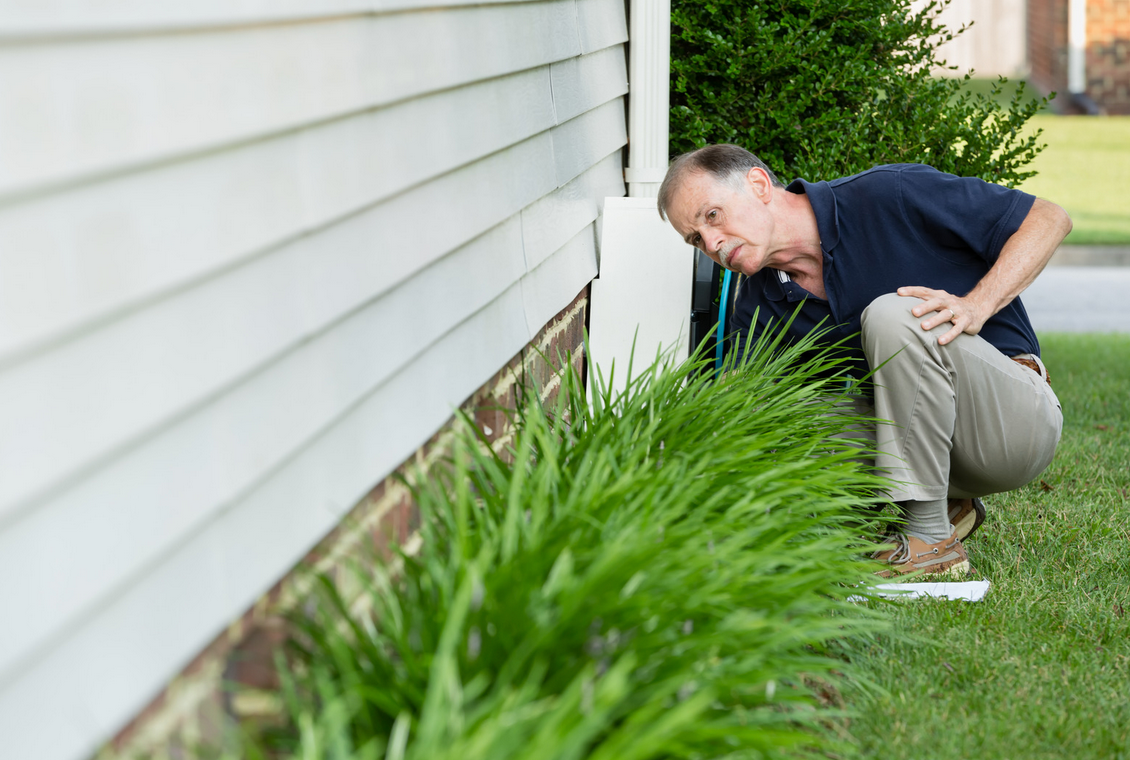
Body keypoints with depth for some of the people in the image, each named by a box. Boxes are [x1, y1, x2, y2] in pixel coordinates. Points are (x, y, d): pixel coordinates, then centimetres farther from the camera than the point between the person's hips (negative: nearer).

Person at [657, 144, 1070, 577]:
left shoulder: (891, 196, -16)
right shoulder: (757, 308, 0)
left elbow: (1048, 218, -13)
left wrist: (978, 306, -25)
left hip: (1016, 421, -6)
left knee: (892, 315, -30)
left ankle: (930, 536, -22)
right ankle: (942, 503, 3)